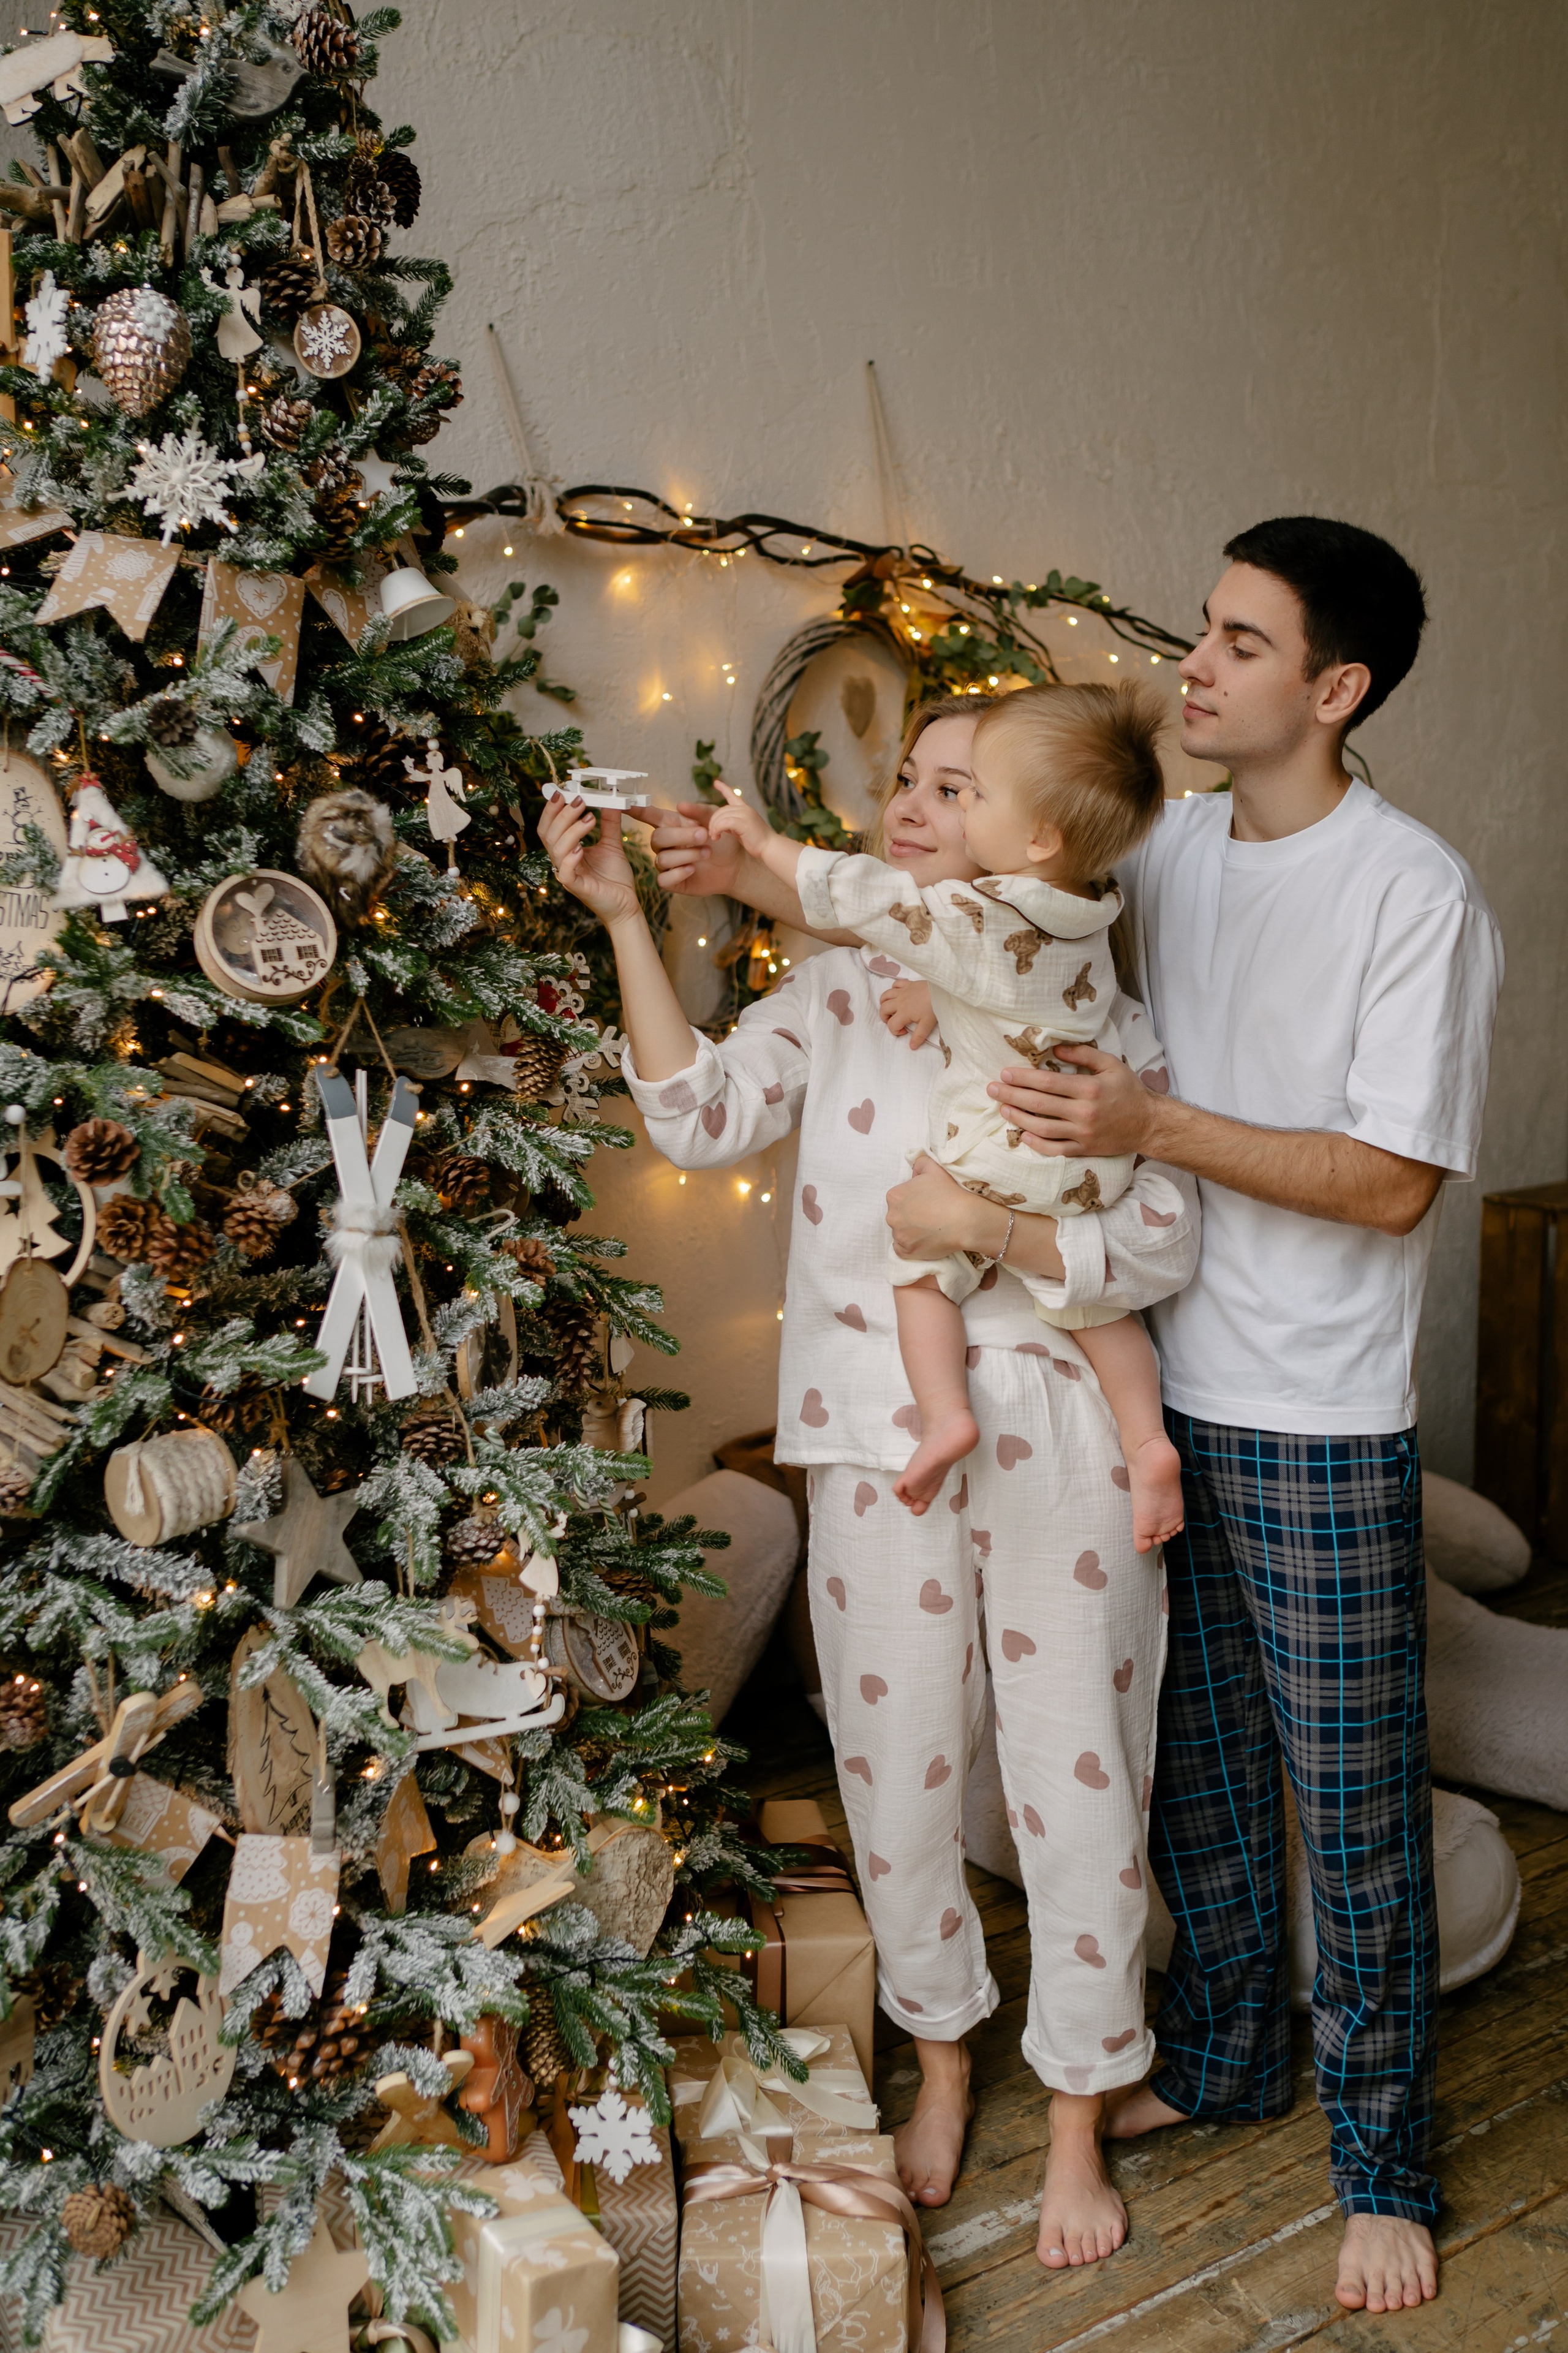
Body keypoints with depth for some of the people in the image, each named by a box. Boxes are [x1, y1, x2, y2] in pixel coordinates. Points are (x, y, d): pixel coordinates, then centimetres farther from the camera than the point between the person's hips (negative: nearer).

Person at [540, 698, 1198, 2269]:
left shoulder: (1095, 1017, -5)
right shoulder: (839, 993, 2)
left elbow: (1166, 1243, -8)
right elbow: (700, 1119, -11)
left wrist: (1002, 1232, -24)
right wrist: (626, 919, -16)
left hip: (1060, 1453, -2)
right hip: (878, 1450, 2)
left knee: (1076, 1786, 8)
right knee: (896, 1777, 14)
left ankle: (1077, 2123, 30)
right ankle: (942, 2065, 40)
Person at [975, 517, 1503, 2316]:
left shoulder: (1418, 895, -14)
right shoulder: (1170, 849, 5)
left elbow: (1394, 1183, -17)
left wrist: (1154, 1126, -25)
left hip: (1318, 1427, -6)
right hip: (1163, 1389, 6)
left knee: (1351, 1799, 6)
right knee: (1192, 1758, 19)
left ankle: (1382, 2161, 25)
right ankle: (1223, 2056, 41)